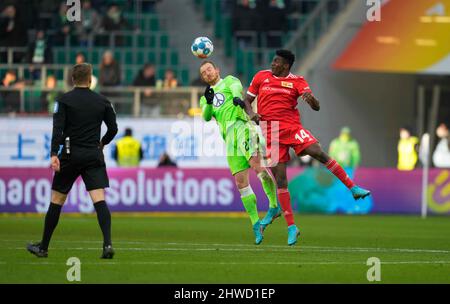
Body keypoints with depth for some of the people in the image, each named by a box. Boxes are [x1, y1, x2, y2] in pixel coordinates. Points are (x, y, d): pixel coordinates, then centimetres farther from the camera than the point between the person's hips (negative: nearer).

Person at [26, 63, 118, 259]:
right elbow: (113, 128, 12)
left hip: (71, 155, -1)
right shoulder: (102, 102, 7)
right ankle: (107, 243, -25)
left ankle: (43, 247, 17)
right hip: (94, 155, 2)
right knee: (99, 200, -7)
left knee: (56, 201, 8)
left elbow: (58, 128, -12)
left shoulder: (64, 100, -1)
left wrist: (54, 154, -19)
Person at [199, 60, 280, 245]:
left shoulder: (228, 81, 15)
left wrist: (236, 97, -35)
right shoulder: (205, 99, 27)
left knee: (257, 165, -27)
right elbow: (206, 117, 7)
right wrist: (209, 102, -16)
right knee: (241, 183, -2)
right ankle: (256, 224, 1)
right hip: (230, 138, 5)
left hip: (242, 126, -5)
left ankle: (274, 207, -22)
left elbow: (236, 86, -10)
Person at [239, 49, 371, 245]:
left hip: (293, 127, -1)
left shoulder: (297, 81, 3)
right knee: (280, 179, -5)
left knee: (319, 153, -21)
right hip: (271, 132, 1)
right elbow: (247, 100, 16)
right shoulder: (261, 77, 8)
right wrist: (251, 113, -6)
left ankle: (353, 188, -11)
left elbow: (316, 107, -4)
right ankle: (291, 227, -1)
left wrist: (311, 99, -28)